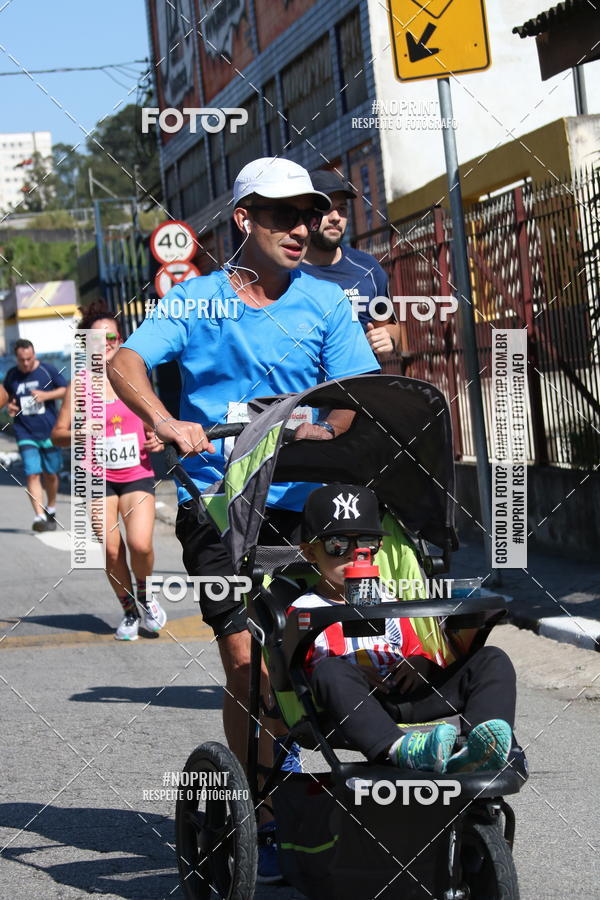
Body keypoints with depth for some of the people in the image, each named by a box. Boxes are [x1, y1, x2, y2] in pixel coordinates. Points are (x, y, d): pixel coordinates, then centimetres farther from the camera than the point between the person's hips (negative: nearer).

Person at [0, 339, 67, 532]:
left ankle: (51, 509, 33)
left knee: (50, 474, 10)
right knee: (32, 474, -11)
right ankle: (39, 516, -16)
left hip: (49, 432, 0)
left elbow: (66, 391, 1)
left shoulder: (48, 370, -2)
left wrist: (46, 395, -14)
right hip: (25, 434, 0)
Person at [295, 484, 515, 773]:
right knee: (331, 672, -39)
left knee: (492, 660, -12)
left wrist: (420, 664, 3)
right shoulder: (304, 609, 18)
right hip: (352, 706, -5)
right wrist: (350, 673, -12)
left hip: (405, 696, 5)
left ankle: (472, 752, -44)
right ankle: (399, 749, -63)